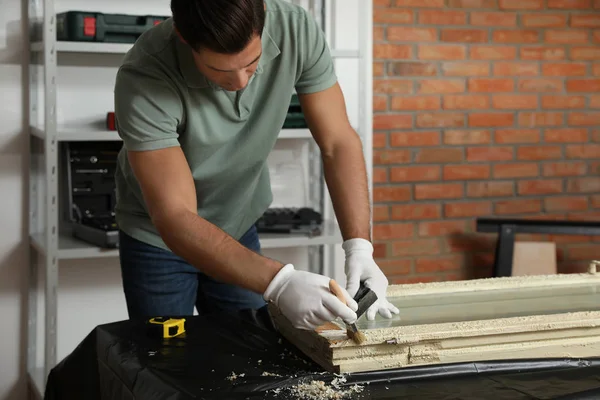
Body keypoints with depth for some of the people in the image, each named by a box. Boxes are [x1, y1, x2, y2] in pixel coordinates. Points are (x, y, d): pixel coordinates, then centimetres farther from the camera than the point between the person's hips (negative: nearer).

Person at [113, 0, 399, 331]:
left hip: (239, 227, 3)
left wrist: (359, 247, -30)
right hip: (159, 236, -3)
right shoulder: (144, 79, -34)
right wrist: (278, 282, -47)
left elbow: (338, 143, -17)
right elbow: (175, 218, -36)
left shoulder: (295, 30, -24)